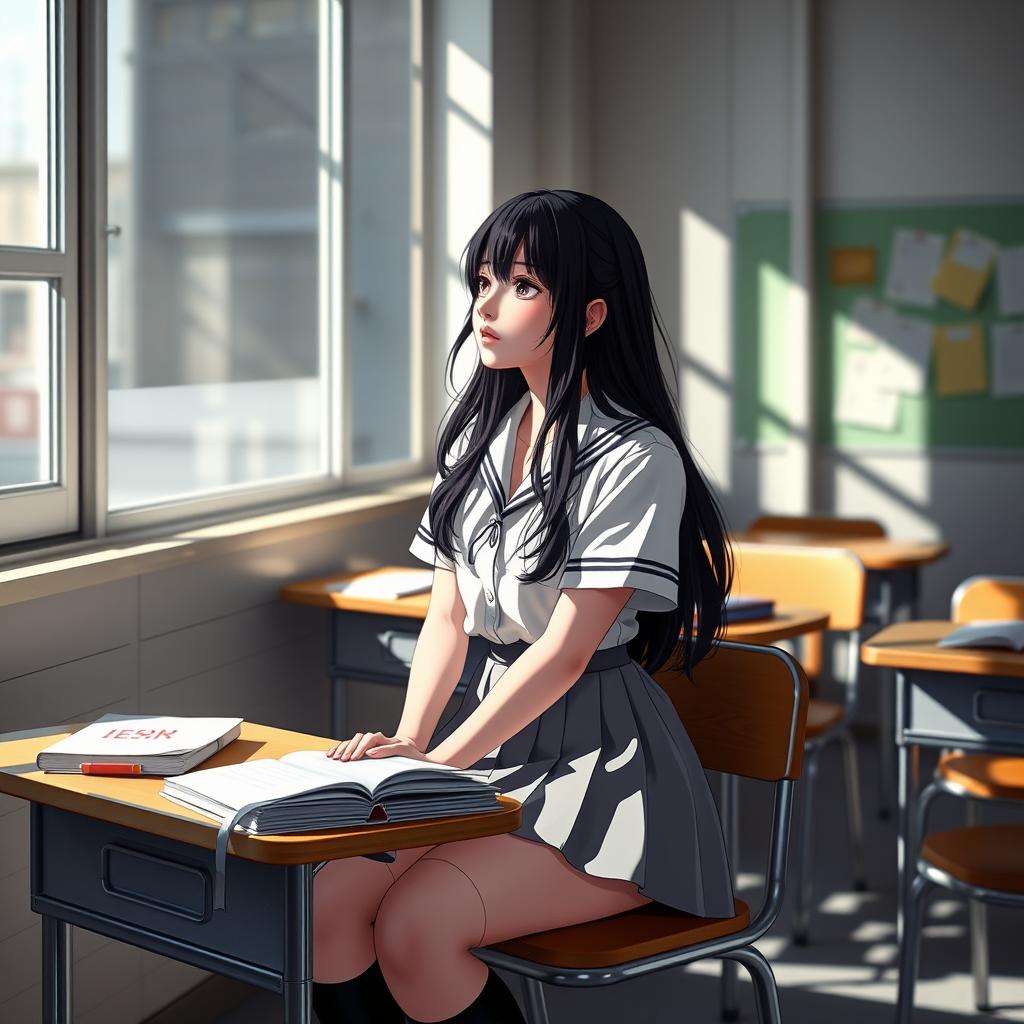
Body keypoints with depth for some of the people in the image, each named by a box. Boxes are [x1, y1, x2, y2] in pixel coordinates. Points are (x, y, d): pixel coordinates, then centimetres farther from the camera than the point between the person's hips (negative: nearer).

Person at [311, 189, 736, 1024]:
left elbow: (566, 651, -15)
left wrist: (440, 759, -18)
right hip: (497, 731, 7)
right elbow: (448, 616, 11)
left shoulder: (636, 457, -12)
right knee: (326, 906, -17)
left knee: (414, 925, -26)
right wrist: (407, 741, -5)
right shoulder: (479, 436, 12)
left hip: (603, 759, -6)